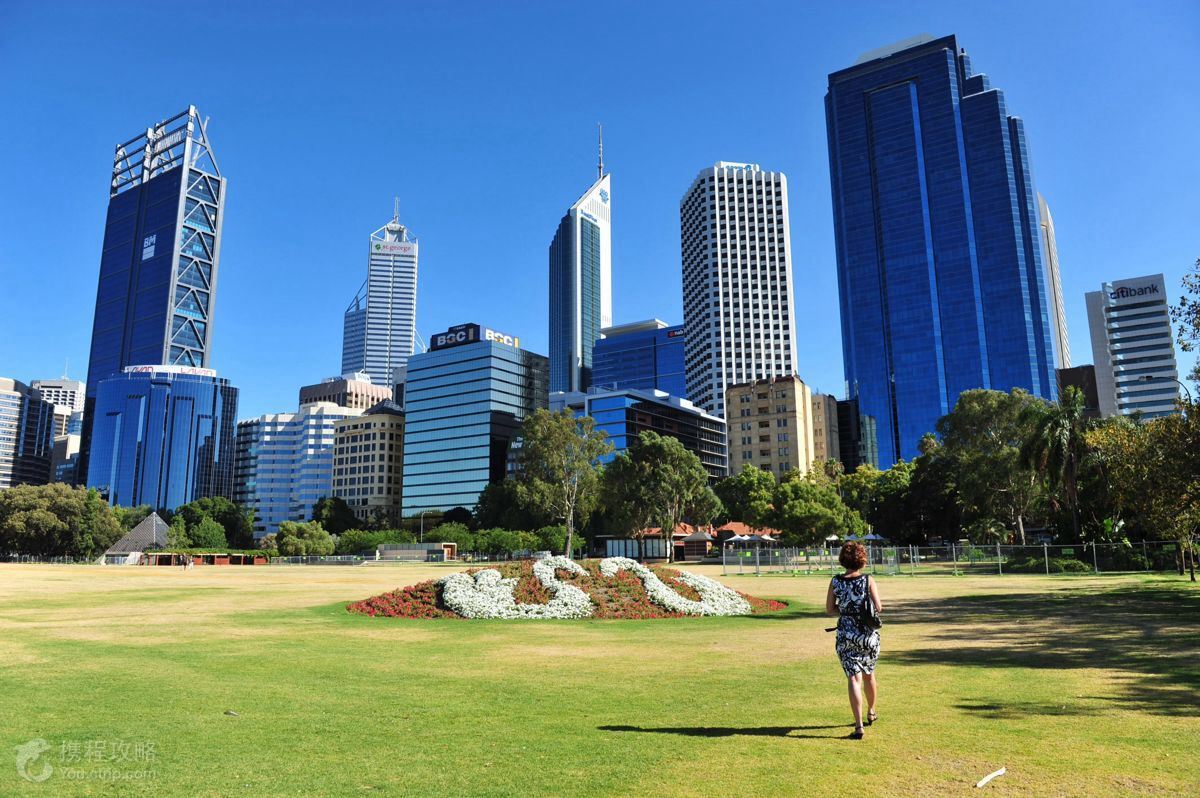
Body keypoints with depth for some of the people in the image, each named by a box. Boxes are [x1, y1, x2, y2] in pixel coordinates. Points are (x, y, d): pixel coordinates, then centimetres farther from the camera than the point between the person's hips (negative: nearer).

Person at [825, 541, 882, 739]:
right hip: (869, 634, 0)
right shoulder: (868, 581, -9)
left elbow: (829, 609, 1)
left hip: (846, 636, 0)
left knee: (853, 678, -1)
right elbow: (878, 608, -10)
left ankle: (859, 726, -10)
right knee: (869, 674, 22)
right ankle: (871, 713, 43)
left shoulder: (835, 582, -4)